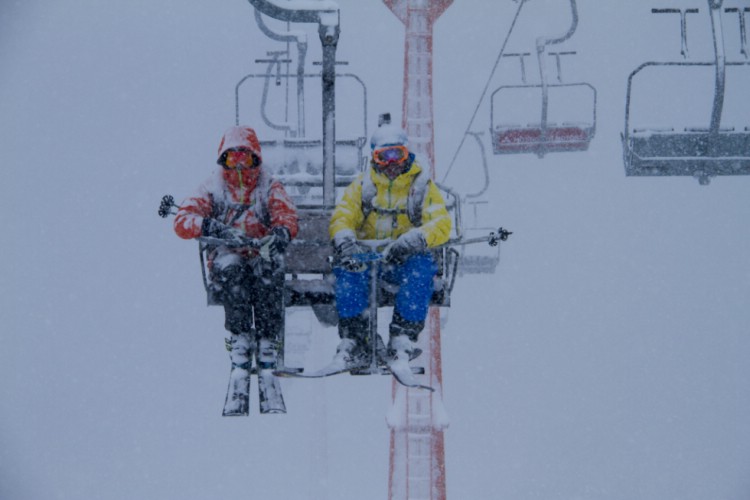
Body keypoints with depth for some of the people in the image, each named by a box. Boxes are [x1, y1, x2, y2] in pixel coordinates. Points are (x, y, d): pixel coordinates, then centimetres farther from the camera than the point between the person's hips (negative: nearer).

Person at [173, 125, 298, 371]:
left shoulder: (269, 186, 10)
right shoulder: (213, 188, 7)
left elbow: (287, 215, -6)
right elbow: (182, 221, -5)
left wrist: (280, 232, -32)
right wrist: (212, 227, -27)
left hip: (261, 256, 0)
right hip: (226, 258, 0)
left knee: (268, 269, -35)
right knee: (231, 268, -36)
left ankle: (269, 338, -25)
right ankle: (239, 337, -24)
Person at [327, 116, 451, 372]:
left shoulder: (422, 185, 5)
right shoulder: (362, 185, 12)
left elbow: (441, 225, -8)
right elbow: (341, 218, 3)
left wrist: (412, 240, -29)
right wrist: (346, 241, -22)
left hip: (406, 258, -1)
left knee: (421, 268, -35)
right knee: (348, 267, -31)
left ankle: (403, 339, -33)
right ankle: (353, 340, -29)